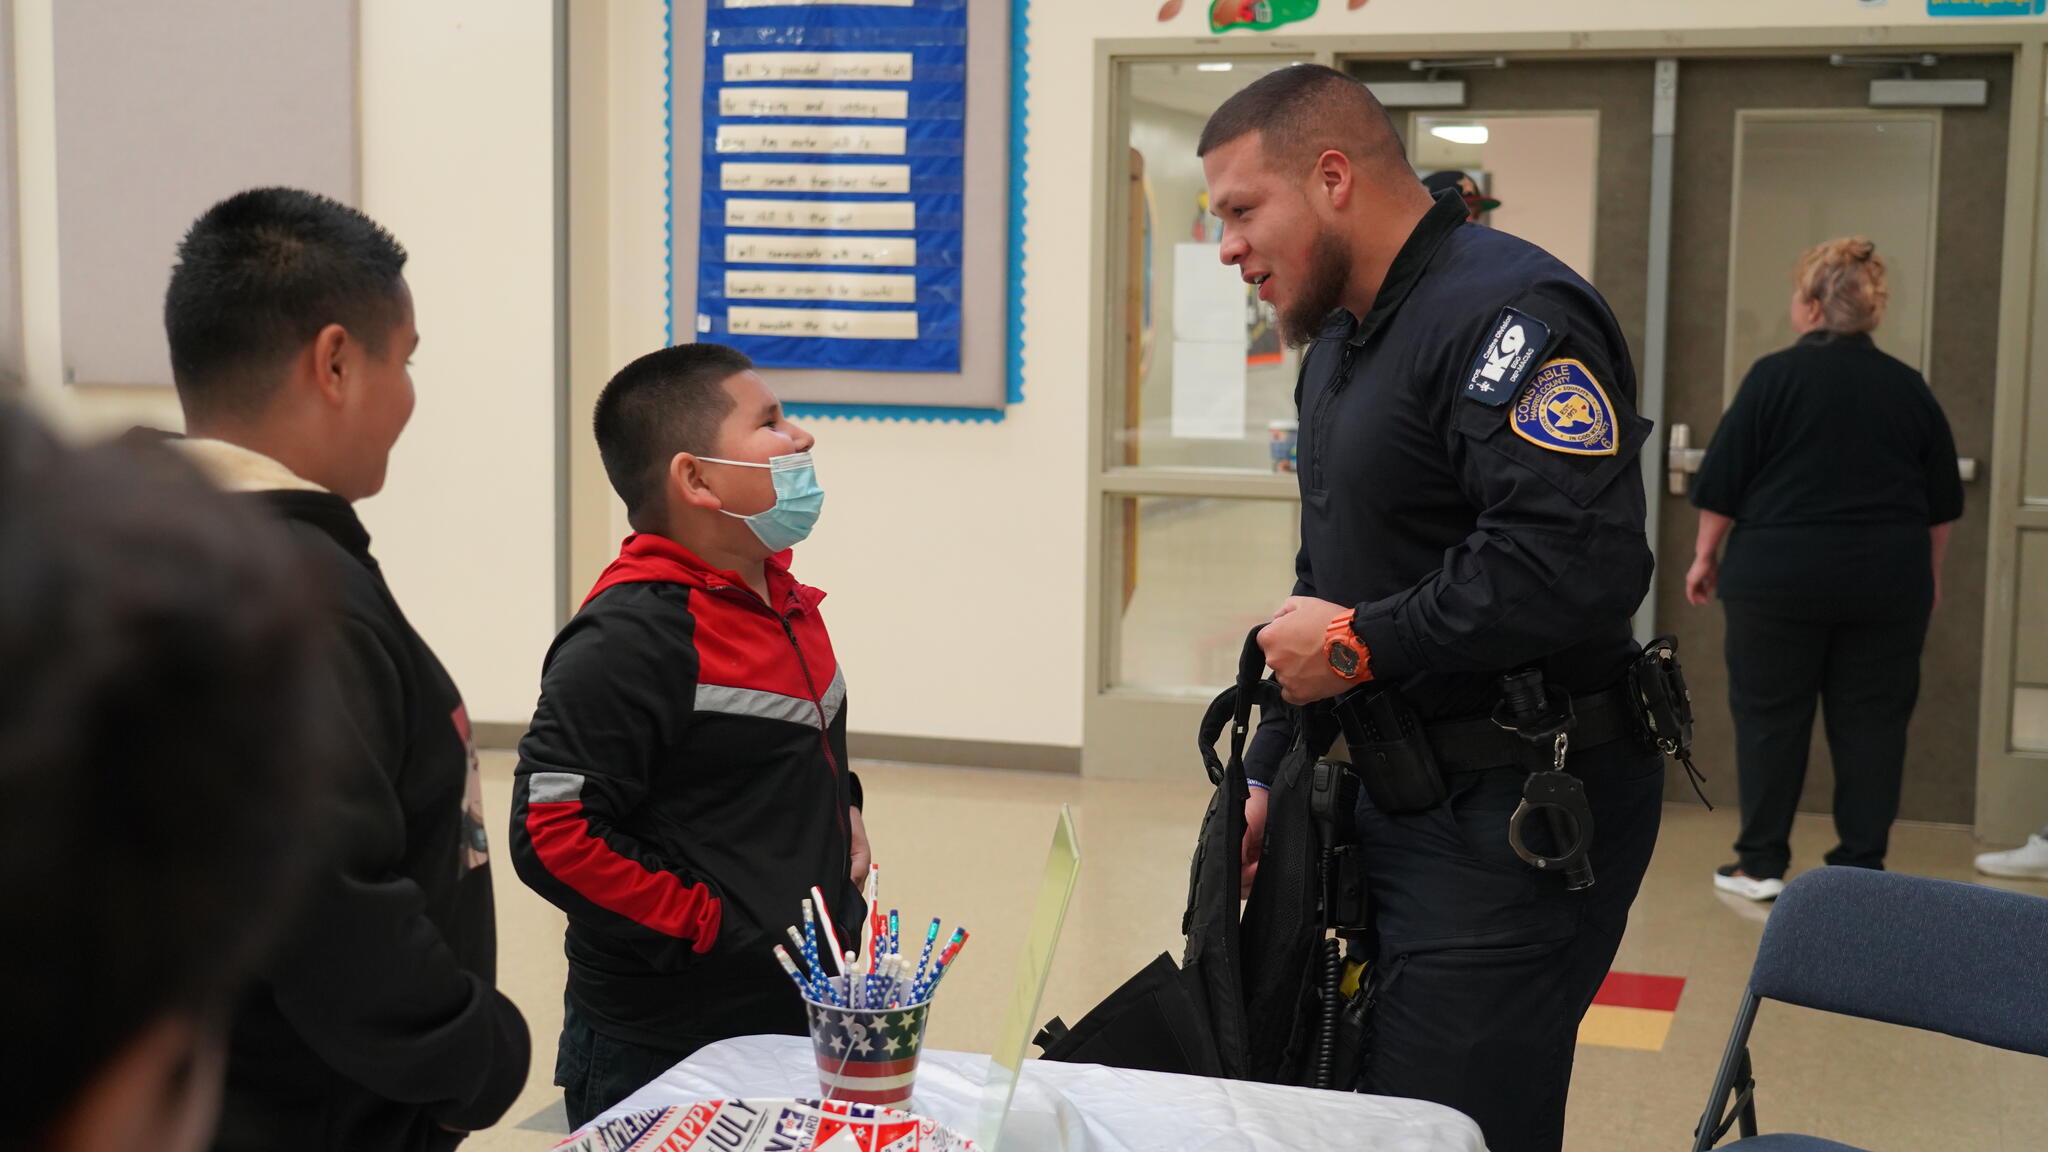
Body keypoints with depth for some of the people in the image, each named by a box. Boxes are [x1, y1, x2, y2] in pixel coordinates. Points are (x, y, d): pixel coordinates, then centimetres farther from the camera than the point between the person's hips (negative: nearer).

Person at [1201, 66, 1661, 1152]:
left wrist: (1359, 644, -19)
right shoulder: (1338, 343, 15)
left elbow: (1576, 564, -31)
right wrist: (1268, 775, 19)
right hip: (1403, 802, 10)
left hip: (1516, 815, -10)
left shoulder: (1509, 314, -18)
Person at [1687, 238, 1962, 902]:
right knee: (1871, 721, 8)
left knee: (1771, 715, 5)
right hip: (1887, 582, 3)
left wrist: (1705, 555, 5)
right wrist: (1928, 573, 23)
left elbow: (1724, 480, -5)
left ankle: (1762, 864, 9)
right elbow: (1943, 503, 12)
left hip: (1782, 574, -3)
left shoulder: (1776, 376, -6)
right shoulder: (1909, 388, 6)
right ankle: (1861, 866, 10)